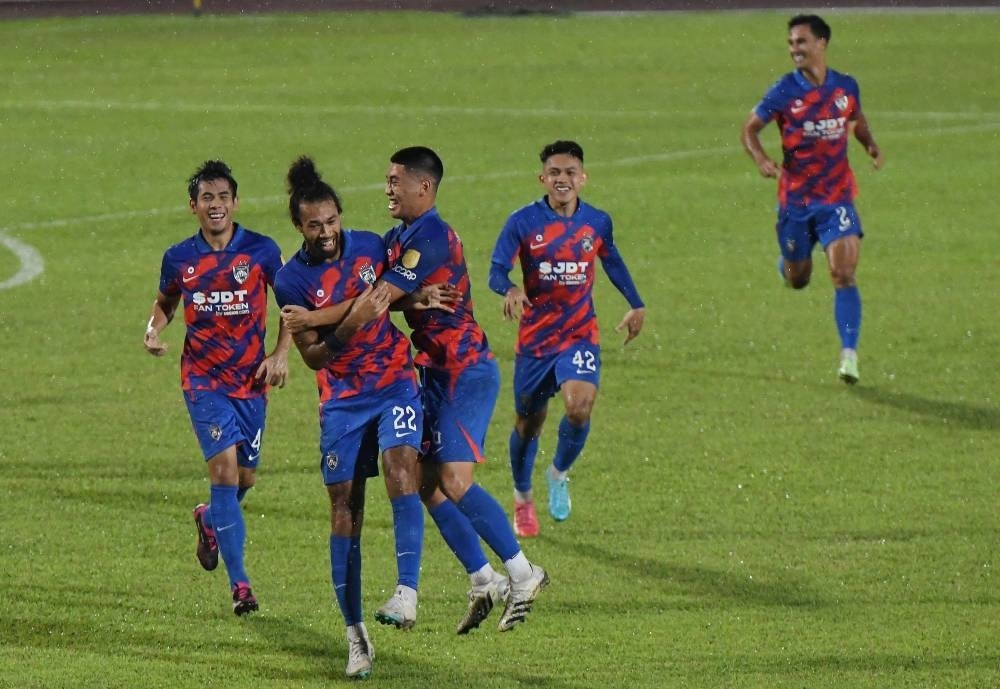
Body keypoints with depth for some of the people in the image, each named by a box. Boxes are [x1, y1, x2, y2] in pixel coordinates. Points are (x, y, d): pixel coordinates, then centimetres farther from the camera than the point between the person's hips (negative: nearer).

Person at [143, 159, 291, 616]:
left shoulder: (261, 250, -4)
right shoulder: (179, 258, -1)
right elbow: (166, 302, 16)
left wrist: (281, 354, -7)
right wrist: (153, 330, -5)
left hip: (251, 379, 1)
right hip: (204, 379, -1)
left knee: (245, 476, 9)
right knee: (224, 468, -15)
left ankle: (209, 519, 47)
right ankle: (239, 585, -12)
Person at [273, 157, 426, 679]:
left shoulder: (371, 246, -1)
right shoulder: (291, 280, -9)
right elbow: (313, 356, -11)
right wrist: (352, 324, -26)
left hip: (395, 381, 1)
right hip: (341, 398, -1)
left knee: (401, 465, -26)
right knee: (344, 511, -2)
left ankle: (407, 590, -29)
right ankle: (355, 635, 6)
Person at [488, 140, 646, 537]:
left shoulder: (597, 222, 0)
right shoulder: (523, 222, -9)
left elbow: (612, 262, 20)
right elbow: (497, 270, -14)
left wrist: (636, 305, 27)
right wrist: (509, 290, -37)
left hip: (580, 336, 0)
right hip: (535, 337, 0)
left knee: (579, 406, -23)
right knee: (528, 423, 11)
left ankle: (559, 474, 7)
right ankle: (523, 498, 37)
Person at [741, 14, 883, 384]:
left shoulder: (846, 87, 0)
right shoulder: (784, 91, -8)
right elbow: (749, 129, -1)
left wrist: (870, 145, -1)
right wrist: (762, 160, -21)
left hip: (836, 197, 0)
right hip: (795, 197, 0)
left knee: (844, 274, -15)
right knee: (797, 280, 13)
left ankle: (849, 355, -14)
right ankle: (789, 261, 51)